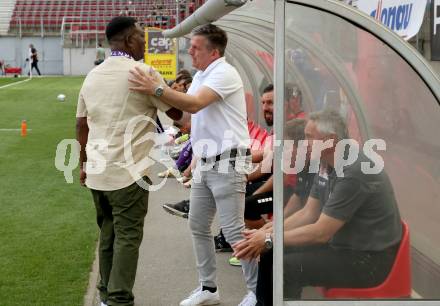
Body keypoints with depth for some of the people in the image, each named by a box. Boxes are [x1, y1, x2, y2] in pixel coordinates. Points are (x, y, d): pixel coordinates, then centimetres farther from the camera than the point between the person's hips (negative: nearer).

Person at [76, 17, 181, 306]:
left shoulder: (93, 75, 12)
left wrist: (84, 164, 23)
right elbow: (176, 112, 0)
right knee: (127, 238, -1)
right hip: (128, 172, -7)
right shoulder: (144, 73, -8)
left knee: (107, 234, 16)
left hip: (96, 172, 7)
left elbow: (81, 125, 15)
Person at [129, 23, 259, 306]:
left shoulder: (224, 74, -15)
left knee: (234, 231, -6)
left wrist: (156, 90, -32)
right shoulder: (200, 76, 14)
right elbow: (182, 111, 16)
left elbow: (194, 104, -29)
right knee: (198, 227, 12)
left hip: (227, 163, -9)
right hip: (204, 163, 9)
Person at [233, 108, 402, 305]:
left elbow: (321, 232, -24)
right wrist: (265, 233, -4)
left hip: (370, 259, -9)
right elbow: (308, 214, 8)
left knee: (287, 268, -20)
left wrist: (269, 239, -15)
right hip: (341, 244, 9)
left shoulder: (353, 173, -25)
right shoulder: (327, 165, 3)